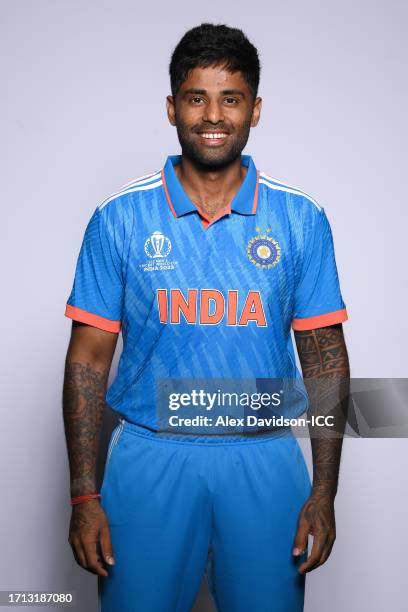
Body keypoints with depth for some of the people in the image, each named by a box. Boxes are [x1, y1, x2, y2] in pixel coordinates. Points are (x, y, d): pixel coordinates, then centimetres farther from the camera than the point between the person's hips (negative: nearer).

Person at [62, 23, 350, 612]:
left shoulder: (301, 219, 0)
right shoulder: (119, 218, -2)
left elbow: (325, 356, 3)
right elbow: (89, 358, 0)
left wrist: (324, 492, -2)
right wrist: (84, 496, -4)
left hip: (265, 458, 1)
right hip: (150, 455, 0)